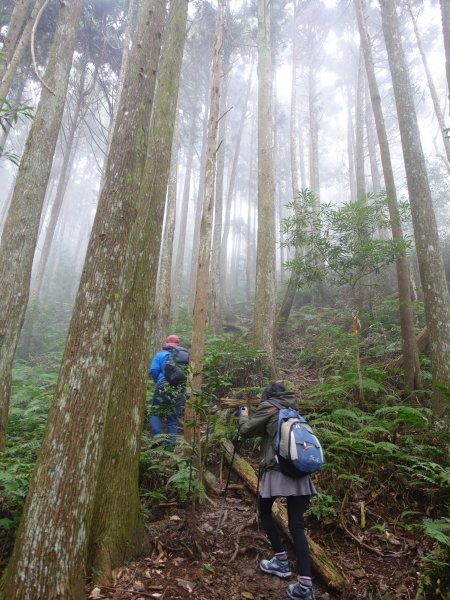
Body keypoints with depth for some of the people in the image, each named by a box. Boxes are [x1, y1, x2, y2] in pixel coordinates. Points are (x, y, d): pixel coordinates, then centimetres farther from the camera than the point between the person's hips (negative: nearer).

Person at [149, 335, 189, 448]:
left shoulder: (161, 354, 8)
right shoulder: (185, 355, 14)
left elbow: (153, 370, -2)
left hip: (164, 386, -2)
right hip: (180, 389, 3)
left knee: (155, 413, 10)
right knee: (173, 419, 10)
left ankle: (158, 436, -11)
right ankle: (169, 446, 10)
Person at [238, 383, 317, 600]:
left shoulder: (269, 407, -1)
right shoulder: (292, 410, 18)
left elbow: (246, 431, 3)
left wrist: (244, 416, 21)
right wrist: (253, 418, 31)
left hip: (277, 470, -5)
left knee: (264, 511, 20)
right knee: (297, 526, 8)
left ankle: (281, 562, 24)